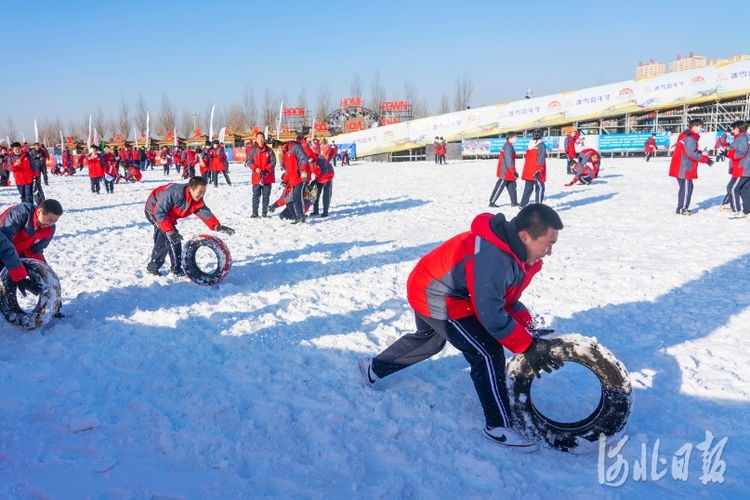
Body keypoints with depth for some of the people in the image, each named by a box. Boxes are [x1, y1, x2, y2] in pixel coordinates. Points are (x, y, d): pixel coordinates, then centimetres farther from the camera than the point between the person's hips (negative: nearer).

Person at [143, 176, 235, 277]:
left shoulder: (197, 201, -17)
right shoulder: (174, 192, -40)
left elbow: (205, 213, -22)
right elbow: (159, 212, -37)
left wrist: (217, 226, -40)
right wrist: (170, 231, -40)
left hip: (166, 214, 8)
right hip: (153, 210, -8)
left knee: (162, 241, 19)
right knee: (173, 239, -17)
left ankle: (152, 267, 36)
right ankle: (177, 269, -7)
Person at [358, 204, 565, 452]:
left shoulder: (515, 250, -5)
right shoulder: (492, 258, -36)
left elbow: (507, 296, 5)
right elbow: (492, 316, -33)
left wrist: (529, 329, -6)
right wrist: (529, 347, -26)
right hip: (435, 298, -10)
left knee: (428, 341, 32)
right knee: (488, 354, -11)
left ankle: (374, 367, 49)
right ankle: (498, 426, 2)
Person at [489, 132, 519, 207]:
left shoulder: (508, 146, 15)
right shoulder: (508, 147, -17)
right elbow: (509, 161, -22)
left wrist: (513, 171, 23)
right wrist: (513, 172, -21)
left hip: (508, 172, 10)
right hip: (505, 172, -10)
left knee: (512, 186, 12)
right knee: (499, 187, -5)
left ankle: (514, 202, 18)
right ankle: (491, 202, 1)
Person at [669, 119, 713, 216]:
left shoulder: (688, 136, 18)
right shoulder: (689, 138, -17)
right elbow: (692, 154, -22)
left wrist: (700, 153, 4)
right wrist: (706, 159, -17)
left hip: (683, 167, 10)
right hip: (684, 168, -10)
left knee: (686, 187, 15)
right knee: (686, 188, -4)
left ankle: (683, 208, 21)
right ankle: (681, 209, 2)